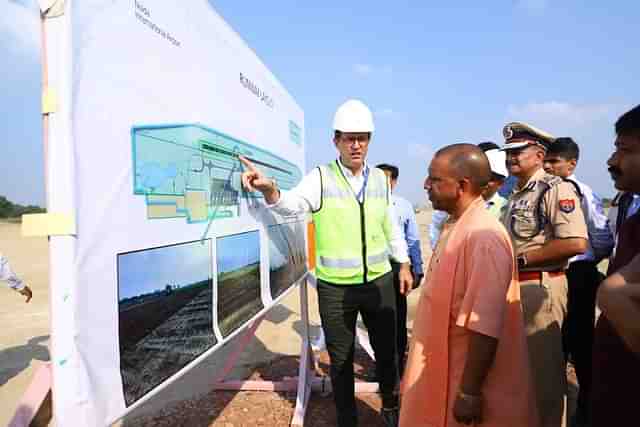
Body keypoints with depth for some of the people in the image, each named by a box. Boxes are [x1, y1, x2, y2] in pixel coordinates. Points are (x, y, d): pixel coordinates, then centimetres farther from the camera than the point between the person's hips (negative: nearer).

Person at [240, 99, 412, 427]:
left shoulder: (379, 178, 3)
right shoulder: (321, 178, -10)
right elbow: (292, 204, -29)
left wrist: (403, 263, 15)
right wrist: (269, 189, -50)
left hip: (379, 281, 4)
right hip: (335, 287, -3)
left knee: (386, 350, 19)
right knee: (340, 358, 14)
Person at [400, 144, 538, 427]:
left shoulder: (483, 236, -25)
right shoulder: (455, 226, 4)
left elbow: (484, 326, -25)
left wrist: (469, 393, -20)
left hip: (467, 380, -8)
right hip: (447, 369, 8)